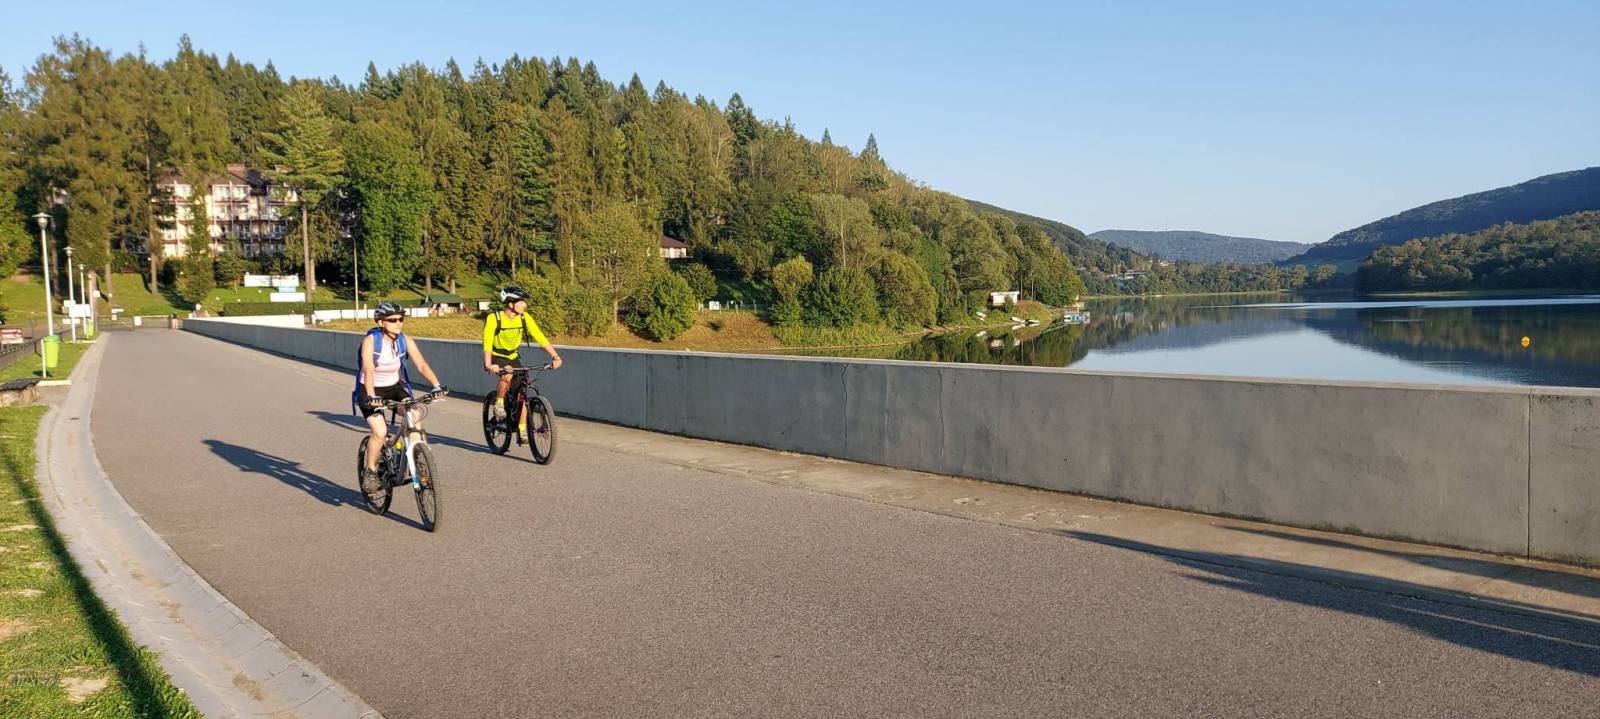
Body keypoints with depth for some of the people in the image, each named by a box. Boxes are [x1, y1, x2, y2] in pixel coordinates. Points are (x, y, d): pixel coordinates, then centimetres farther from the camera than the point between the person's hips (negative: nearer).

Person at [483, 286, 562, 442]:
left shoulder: (524, 318, -12)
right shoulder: (493, 318, -23)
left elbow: (540, 338, -16)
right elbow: (487, 342, -33)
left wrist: (555, 356, -28)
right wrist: (488, 365, -48)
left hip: (512, 357, 4)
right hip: (496, 357, -4)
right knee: (507, 373, -36)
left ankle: (522, 431, 4)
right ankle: (498, 405, -14)